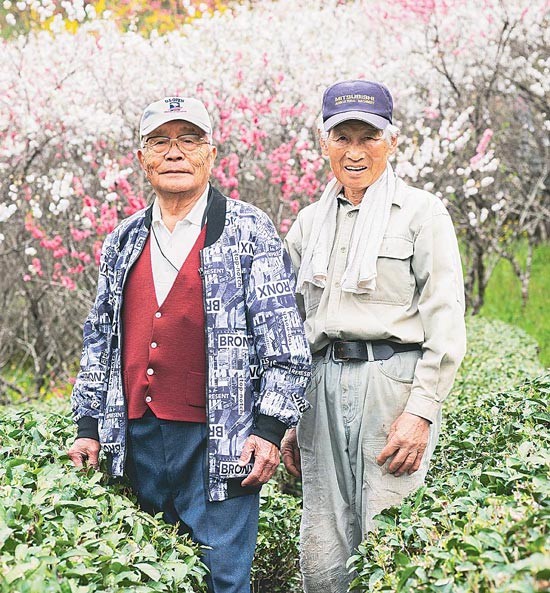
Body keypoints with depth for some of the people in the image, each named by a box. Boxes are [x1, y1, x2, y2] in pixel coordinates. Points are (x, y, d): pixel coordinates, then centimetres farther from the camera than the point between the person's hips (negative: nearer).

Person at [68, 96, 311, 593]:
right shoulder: (124, 241, 14)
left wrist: (271, 427, -11)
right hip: (136, 439, 5)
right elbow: (99, 339, 19)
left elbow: (285, 340, -5)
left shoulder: (248, 231, -2)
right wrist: (89, 426, 13)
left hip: (218, 442, -5)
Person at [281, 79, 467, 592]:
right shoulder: (309, 223, 15)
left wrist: (421, 411, -13)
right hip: (324, 385, 5)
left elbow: (445, 323, -5)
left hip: (395, 381, -4)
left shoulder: (420, 212, 1)